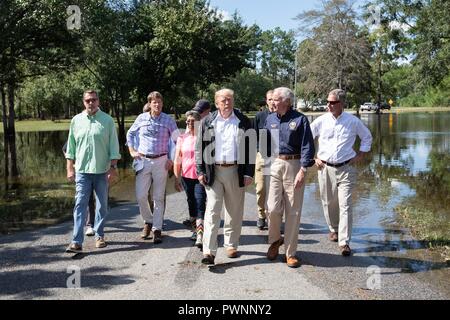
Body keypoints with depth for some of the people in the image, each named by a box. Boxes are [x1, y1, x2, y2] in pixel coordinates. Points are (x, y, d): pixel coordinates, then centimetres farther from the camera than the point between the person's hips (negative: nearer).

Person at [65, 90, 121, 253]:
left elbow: (114, 146, 0)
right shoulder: (76, 120, 6)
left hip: (102, 170, 0)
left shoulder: (107, 120, 0)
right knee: (80, 205, -5)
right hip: (82, 170, 1)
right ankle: (77, 242, -6)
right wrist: (70, 168, 6)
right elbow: (71, 147, 10)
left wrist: (113, 167, -6)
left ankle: (99, 236, 25)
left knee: (102, 205, 10)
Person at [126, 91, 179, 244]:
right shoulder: (141, 118, 5)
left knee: (158, 197, 1)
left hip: (161, 161, -1)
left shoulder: (168, 120, 2)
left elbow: (177, 141, 7)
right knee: (141, 196, -4)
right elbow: (130, 134, 19)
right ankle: (148, 222, 20)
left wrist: (171, 159, 0)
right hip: (143, 161, 1)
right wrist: (132, 151, 9)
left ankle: (157, 229, 7)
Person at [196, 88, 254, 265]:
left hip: (235, 171, 1)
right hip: (213, 171, 0)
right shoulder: (207, 122, 6)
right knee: (212, 211, -6)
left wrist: (249, 173, -3)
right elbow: (199, 148, 6)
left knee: (234, 211, 9)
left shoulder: (244, 122, 4)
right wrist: (200, 171, -1)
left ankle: (231, 245, 25)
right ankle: (209, 251, -7)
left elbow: (251, 149, 4)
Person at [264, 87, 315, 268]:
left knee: (293, 211, 3)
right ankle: (275, 240, 24)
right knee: (273, 208, -5)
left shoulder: (300, 119, -4)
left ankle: (290, 253, 14)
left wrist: (303, 170, -14)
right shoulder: (270, 119, 11)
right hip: (274, 165, 3)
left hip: (294, 165, -3)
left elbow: (307, 146, -6)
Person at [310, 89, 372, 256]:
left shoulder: (353, 121, -1)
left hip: (346, 168, -2)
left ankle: (344, 242, -5)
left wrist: (360, 155, 9)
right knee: (328, 203, 12)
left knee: (345, 205, -8)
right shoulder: (321, 121, -1)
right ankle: (333, 229, 37)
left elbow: (367, 137, 16)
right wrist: (313, 158, 5)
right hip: (325, 168, 2)